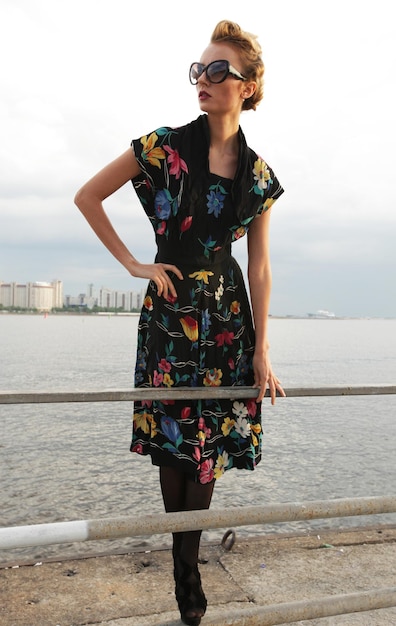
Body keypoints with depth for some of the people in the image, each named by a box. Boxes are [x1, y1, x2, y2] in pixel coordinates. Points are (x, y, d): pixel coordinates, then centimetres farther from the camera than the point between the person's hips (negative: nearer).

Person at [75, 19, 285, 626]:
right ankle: (186, 568, 21)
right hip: (170, 307, -2)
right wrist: (135, 264, -4)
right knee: (175, 434, 2)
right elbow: (87, 197, 1)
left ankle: (188, 559, 23)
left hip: (227, 312, 3)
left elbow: (260, 266, 3)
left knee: (212, 437, 4)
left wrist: (262, 350, 0)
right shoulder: (165, 147, -5)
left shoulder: (257, 173, 4)